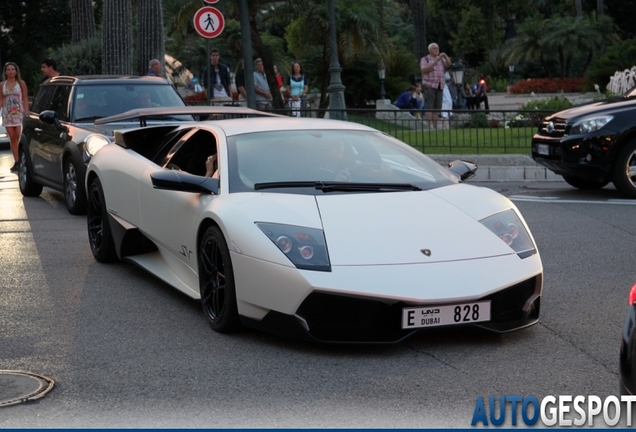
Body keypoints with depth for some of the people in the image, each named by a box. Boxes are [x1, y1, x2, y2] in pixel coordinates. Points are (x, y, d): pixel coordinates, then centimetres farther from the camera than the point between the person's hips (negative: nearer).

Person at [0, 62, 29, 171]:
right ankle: (16, 161, 7)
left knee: (20, 137, -13)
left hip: (19, 113, -3)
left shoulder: (21, 83, 2)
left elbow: (25, 99, 1)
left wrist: (26, 114, -6)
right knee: (12, 139, 3)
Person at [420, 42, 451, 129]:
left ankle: (435, 126, 2)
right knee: (429, 107, -11)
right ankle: (429, 126, -15)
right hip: (429, 85, -5)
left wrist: (445, 56, -14)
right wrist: (435, 62, -19)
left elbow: (448, 64, 3)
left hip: (440, 86, 5)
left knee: (437, 108, 2)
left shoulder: (441, 59, 18)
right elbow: (424, 70, -11)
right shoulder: (424, 59, 4)